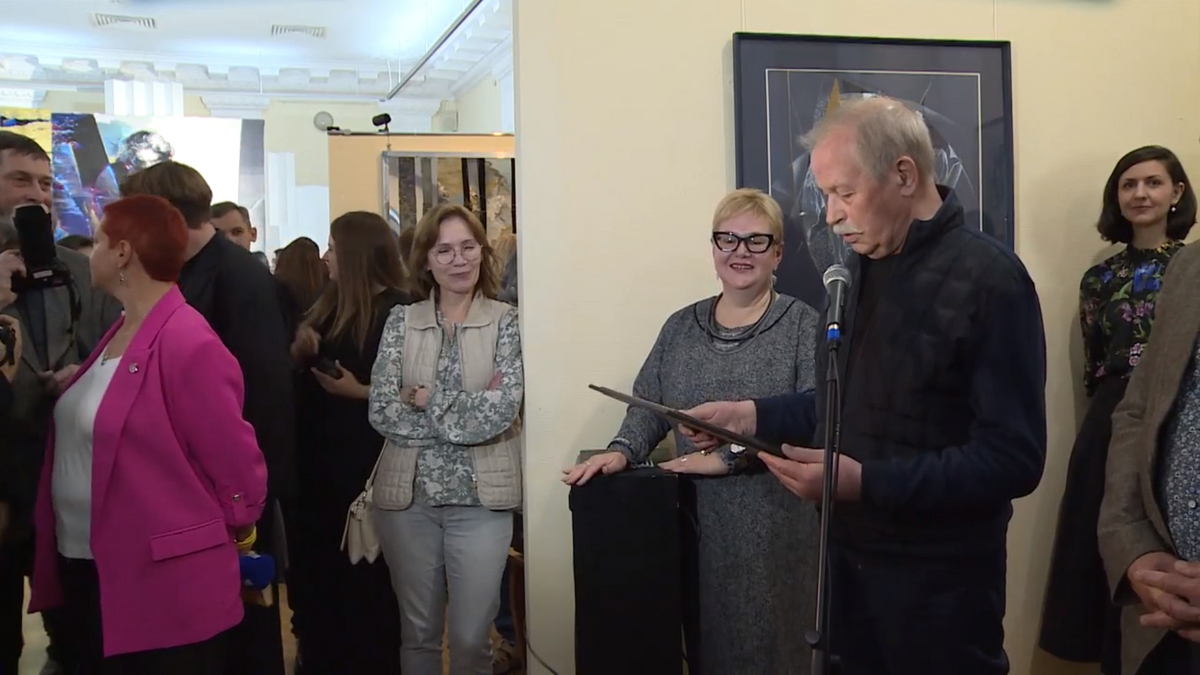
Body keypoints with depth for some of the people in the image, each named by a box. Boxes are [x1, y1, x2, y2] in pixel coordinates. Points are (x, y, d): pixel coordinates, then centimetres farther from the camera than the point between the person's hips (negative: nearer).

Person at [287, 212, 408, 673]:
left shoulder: (397, 312, -10)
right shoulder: (329, 305, 12)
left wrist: (359, 391, -19)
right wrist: (301, 345, -3)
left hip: (368, 463, -7)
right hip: (320, 458, 7)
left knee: (365, 573, 5)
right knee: (316, 568, 13)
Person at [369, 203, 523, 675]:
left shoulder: (506, 322, -1)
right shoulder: (401, 321, 3)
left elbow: (503, 410, -13)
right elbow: (381, 410, -8)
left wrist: (426, 401, -10)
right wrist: (470, 410, -13)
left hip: (479, 497, -2)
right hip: (408, 495, 2)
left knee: (471, 637, 6)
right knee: (417, 632, 15)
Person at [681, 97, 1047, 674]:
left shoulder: (987, 278, -18)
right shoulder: (860, 268, 8)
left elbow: (1013, 458, -22)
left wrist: (866, 482, -28)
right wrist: (750, 416, 2)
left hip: (938, 576, -7)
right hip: (849, 557, 7)